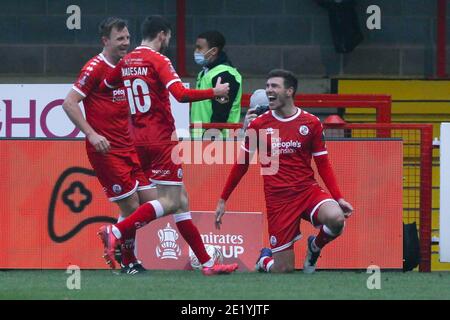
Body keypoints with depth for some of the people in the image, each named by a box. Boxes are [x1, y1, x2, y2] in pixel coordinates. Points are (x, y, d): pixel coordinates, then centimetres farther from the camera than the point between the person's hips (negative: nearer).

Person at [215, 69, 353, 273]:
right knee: (283, 269, -6)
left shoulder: (311, 124, 1)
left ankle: (315, 247, 3)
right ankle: (265, 259, 34)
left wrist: (338, 198, -7)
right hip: (278, 199, 0)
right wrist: (223, 200, 11)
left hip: (308, 191, 0)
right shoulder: (259, 125, 3)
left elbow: (323, 165, 5)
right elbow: (241, 164, 11)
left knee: (336, 218, -33)